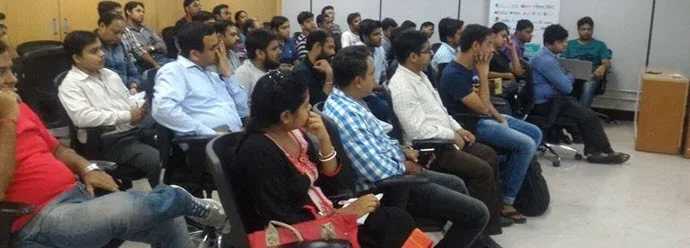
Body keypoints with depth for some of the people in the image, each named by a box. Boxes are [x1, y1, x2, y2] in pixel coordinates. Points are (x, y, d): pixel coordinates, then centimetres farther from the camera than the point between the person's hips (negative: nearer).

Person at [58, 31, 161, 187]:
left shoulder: (110, 74, 18)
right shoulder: (70, 85, -6)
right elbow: (83, 118, -21)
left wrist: (139, 108, -1)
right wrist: (127, 116, -18)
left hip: (135, 129, 8)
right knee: (155, 160, -28)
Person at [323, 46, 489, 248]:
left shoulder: (344, 102, 2)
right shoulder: (346, 115, -30)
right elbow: (377, 171, -31)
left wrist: (401, 150, 5)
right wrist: (405, 167, -12)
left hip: (394, 170, 11)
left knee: (455, 184, 28)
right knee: (478, 214, -5)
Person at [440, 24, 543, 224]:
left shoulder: (473, 67, 7)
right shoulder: (453, 75, -23)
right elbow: (482, 107, -24)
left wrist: (501, 118, 4)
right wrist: (484, 75, -19)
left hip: (487, 117, 10)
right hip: (471, 124, -10)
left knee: (535, 133, 9)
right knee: (527, 145, -20)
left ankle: (515, 179, 17)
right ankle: (506, 202, -11)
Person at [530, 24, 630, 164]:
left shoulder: (549, 56, 12)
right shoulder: (546, 61, -21)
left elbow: (560, 80, 25)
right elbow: (567, 87, -18)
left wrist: (566, 76, 3)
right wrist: (570, 76, 3)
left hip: (551, 99, 10)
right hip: (546, 103, -10)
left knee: (585, 112, 3)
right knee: (588, 116, -9)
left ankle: (592, 151, 1)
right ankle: (606, 152, 5)